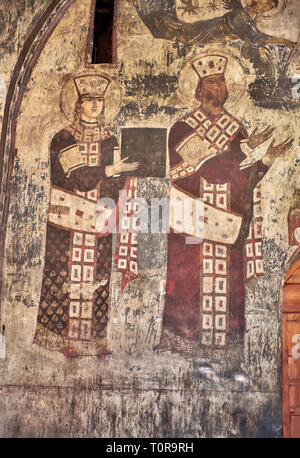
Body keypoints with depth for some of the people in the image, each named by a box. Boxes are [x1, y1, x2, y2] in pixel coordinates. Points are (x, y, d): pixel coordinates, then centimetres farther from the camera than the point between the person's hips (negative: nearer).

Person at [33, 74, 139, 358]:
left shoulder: (110, 141, 13)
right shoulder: (63, 139, 4)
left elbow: (117, 183, 6)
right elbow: (72, 177, -10)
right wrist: (107, 170, -9)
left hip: (99, 221, 3)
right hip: (68, 220, -2)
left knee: (97, 278, 3)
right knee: (67, 276, -1)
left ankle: (95, 339, 11)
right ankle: (65, 338, 9)